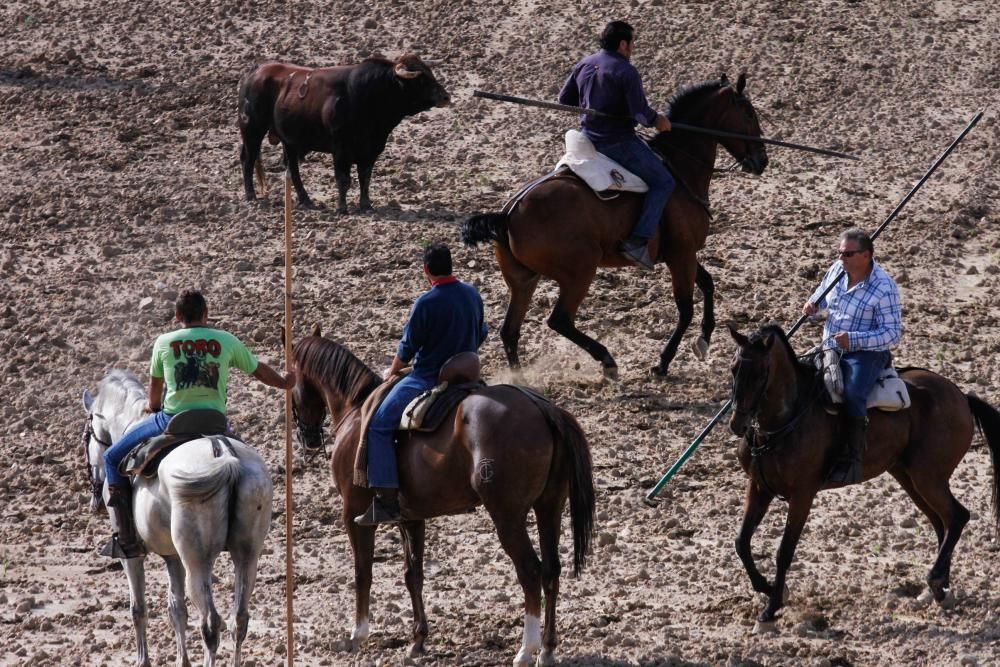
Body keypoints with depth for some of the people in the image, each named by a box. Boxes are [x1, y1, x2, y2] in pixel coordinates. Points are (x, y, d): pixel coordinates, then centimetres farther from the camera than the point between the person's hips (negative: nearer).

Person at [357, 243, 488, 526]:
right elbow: (480, 335, 18)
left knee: (380, 426, -6)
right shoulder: (472, 295, 3)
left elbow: (408, 347, -10)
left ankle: (387, 500, -16)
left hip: (427, 379, -8)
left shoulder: (426, 303, -18)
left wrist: (392, 371, 9)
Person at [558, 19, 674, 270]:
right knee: (663, 182, -2)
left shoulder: (584, 65, 6)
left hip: (589, 138, 8)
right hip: (619, 143, -8)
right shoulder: (626, 72, -17)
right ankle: (638, 240, -15)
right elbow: (640, 112, -22)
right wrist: (656, 120, -3)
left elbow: (564, 100, 14)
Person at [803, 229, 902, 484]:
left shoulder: (884, 288, -17)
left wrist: (854, 339, -29)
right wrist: (813, 305, 0)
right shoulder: (837, 270, 3)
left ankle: (851, 460, -29)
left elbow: (892, 334, -17)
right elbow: (822, 295, 25)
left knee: (852, 394, -33)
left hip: (867, 353, -8)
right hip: (830, 349, 8)